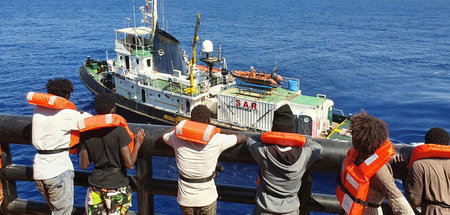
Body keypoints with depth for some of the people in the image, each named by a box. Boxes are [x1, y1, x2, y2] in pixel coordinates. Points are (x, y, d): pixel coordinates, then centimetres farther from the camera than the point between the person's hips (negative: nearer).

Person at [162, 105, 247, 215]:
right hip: (207, 199, -2)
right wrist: (218, 130, 9)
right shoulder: (216, 140, -15)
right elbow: (242, 137, 1)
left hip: (185, 198, 2)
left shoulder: (177, 137, -9)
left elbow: (164, 135, 16)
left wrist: (183, 125, 21)